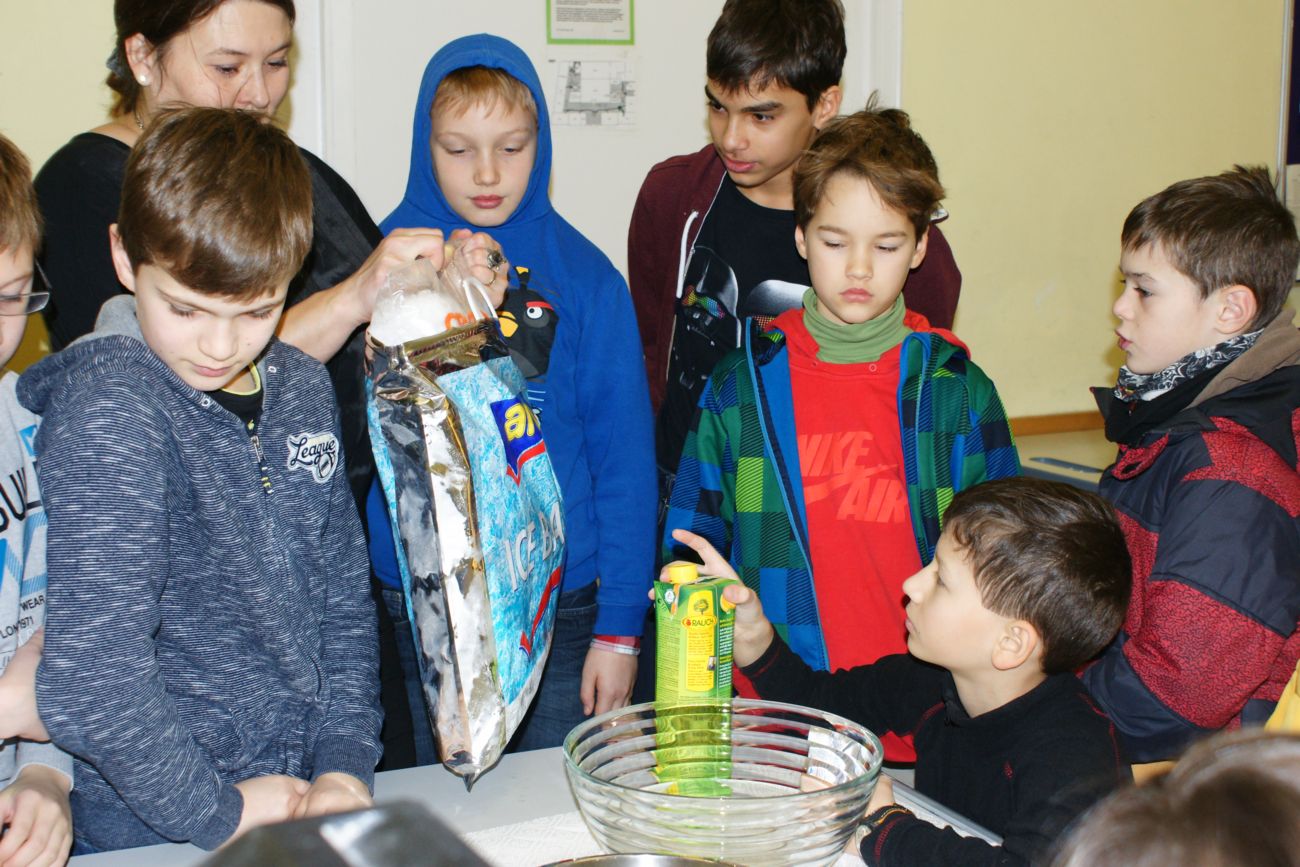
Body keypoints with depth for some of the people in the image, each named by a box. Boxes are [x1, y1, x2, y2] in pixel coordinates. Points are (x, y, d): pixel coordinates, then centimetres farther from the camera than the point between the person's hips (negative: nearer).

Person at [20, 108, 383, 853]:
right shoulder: (111, 408, -17)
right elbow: (87, 687, -24)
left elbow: (344, 596, 8)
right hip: (158, 832, -4)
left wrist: (346, 764, -2)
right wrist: (218, 812, -14)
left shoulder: (302, 388, 2)